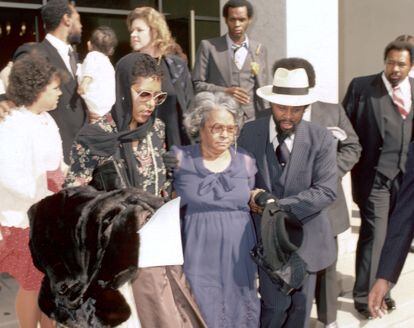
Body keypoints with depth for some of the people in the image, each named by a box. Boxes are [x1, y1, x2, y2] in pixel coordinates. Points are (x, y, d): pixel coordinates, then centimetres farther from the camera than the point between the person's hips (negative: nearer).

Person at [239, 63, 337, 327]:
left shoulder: (321, 139, -11)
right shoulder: (250, 132, -7)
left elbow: (327, 191, -16)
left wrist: (280, 206, -22)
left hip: (306, 235, 1)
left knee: (301, 305, 14)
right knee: (275, 305, 0)